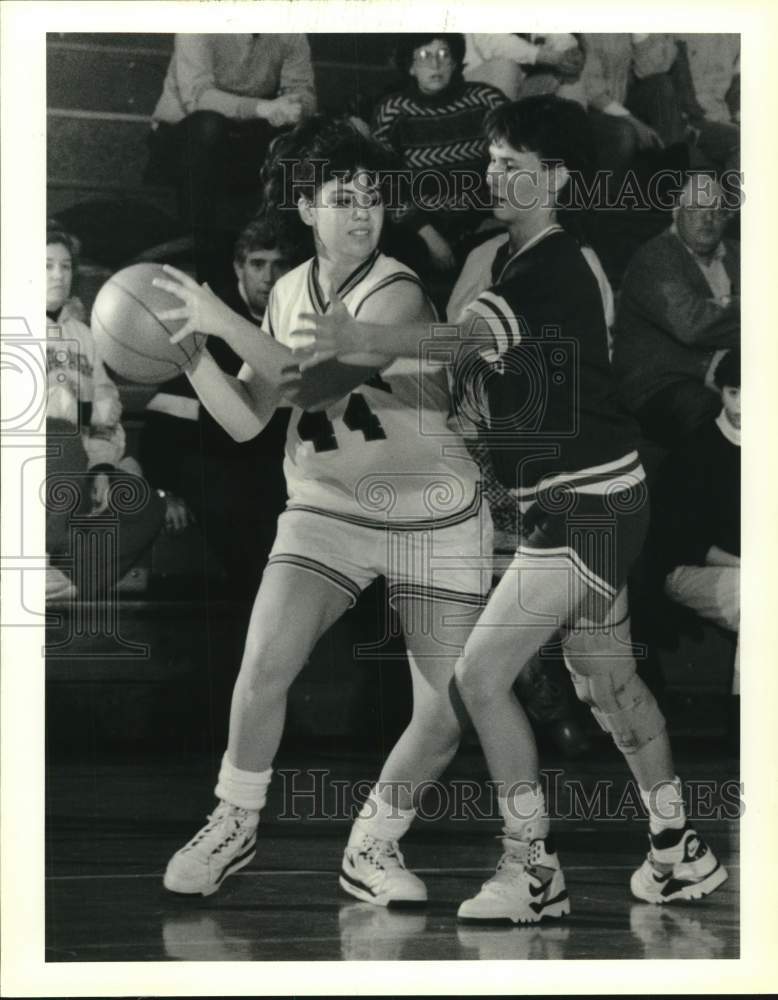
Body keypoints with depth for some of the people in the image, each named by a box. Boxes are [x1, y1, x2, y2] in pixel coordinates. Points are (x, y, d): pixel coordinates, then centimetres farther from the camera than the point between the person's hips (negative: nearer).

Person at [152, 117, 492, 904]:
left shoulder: (397, 292, -17)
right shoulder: (288, 293, 1)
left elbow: (317, 379, -29)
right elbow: (246, 420, 0)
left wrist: (223, 322, -34)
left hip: (435, 515, -3)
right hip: (328, 509, 3)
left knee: (446, 716, -6)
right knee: (263, 666, -19)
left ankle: (371, 848, 18)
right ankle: (234, 825, 4)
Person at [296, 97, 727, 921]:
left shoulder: (553, 266, -19)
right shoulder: (515, 261, 12)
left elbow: (468, 336, -38)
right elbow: (477, 362, 16)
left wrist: (360, 338, -49)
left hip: (584, 506, -10)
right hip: (590, 502, 10)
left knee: (480, 675, -10)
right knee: (606, 679, 19)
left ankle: (533, 873, -2)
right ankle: (678, 852, 32)